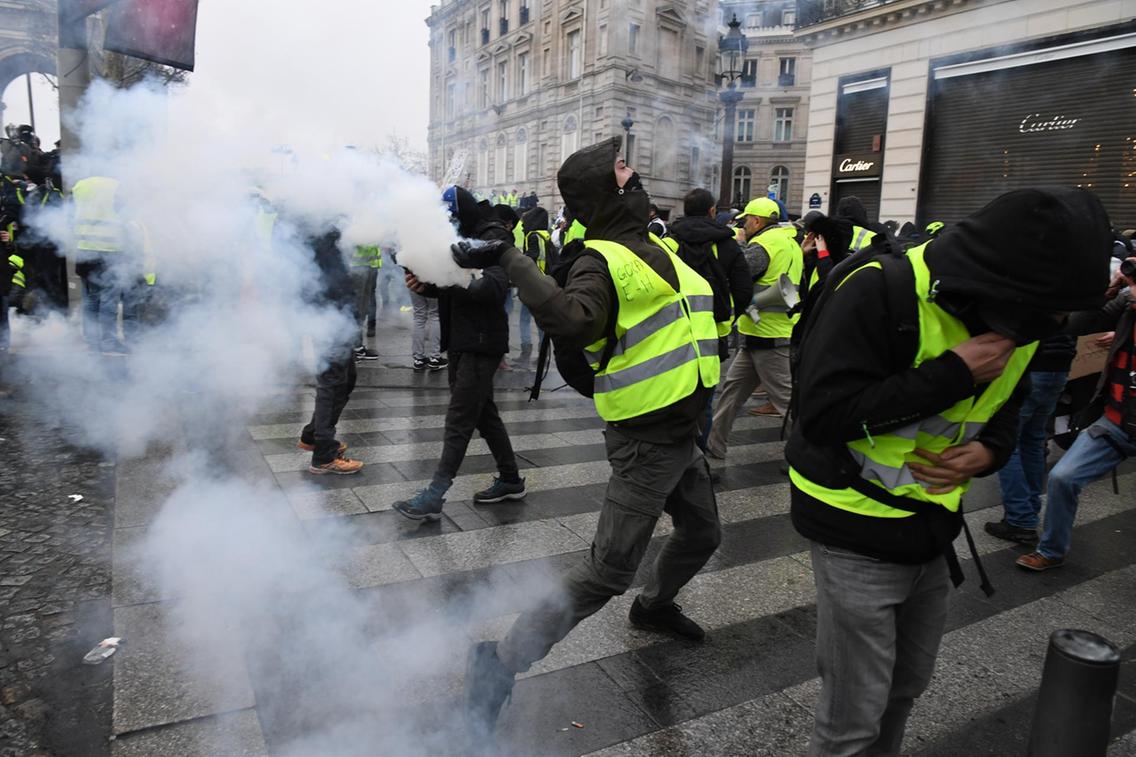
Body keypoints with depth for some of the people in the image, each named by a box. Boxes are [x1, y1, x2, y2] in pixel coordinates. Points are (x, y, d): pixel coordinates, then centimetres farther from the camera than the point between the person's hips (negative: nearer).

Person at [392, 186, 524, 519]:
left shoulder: (494, 238, -11)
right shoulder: (458, 237, 16)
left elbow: (494, 288, -24)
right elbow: (451, 289, 16)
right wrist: (426, 286, -3)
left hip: (482, 343, -9)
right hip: (460, 340, 9)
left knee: (459, 417, -8)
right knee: (483, 412, 15)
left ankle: (434, 495, -5)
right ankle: (510, 480, 27)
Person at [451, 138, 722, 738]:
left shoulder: (655, 249, 13)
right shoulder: (602, 259, -16)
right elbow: (574, 322, -38)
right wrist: (510, 260, -35)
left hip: (680, 433, 9)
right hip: (645, 441, -9)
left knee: (701, 534, 25)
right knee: (609, 571, -8)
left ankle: (654, 605, 53)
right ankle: (501, 663, 2)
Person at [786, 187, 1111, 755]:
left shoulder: (1017, 316, 1)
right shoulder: (880, 290, -24)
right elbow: (822, 413, -28)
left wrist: (989, 451, -6)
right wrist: (953, 374, -28)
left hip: (932, 532, 7)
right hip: (859, 535, -7)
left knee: (906, 689, 24)